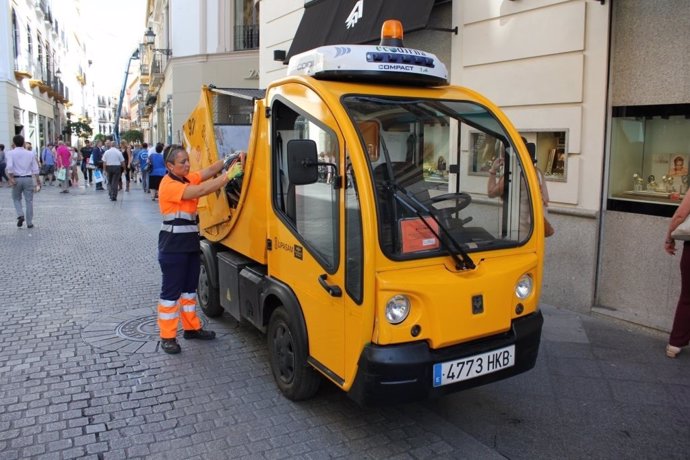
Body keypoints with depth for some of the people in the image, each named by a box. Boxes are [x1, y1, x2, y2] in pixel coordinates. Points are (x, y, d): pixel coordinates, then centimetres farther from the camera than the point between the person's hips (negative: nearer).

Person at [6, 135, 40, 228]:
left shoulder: (11, 153, -2)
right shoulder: (30, 154, 5)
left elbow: (9, 166, -16)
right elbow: (35, 169, 4)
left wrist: (11, 178, -12)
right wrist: (37, 181, 8)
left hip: (17, 179, -1)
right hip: (28, 178, 1)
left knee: (16, 199, 18)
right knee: (29, 201, 5)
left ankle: (20, 215, -5)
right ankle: (29, 223, 7)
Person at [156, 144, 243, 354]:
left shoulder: (187, 179, 9)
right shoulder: (169, 185, -16)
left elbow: (211, 169, 2)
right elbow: (201, 190, -26)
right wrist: (228, 175, -28)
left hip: (190, 241, 9)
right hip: (173, 244, -9)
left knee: (190, 287, 17)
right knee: (171, 290, -1)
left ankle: (191, 327, 29)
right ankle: (167, 337, 9)